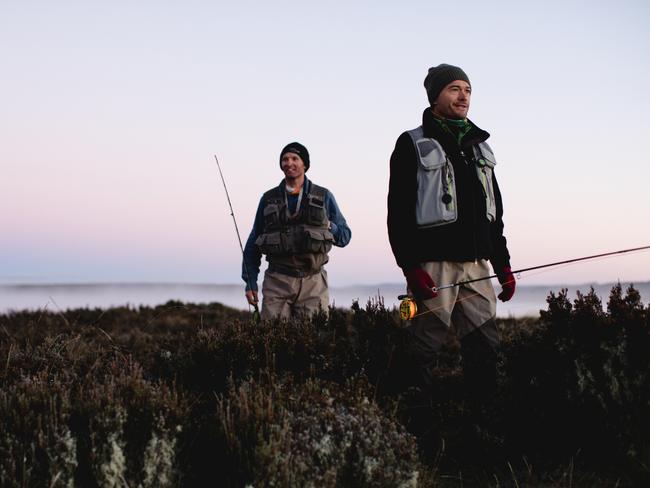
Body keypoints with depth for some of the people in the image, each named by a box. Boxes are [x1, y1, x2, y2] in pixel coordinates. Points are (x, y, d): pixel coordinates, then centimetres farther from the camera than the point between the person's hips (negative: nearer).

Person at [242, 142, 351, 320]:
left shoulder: (324, 197, 9)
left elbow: (344, 236, 13)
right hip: (277, 281, 0)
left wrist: (327, 226, -7)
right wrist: (250, 283, 7)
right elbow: (253, 245, 14)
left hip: (313, 283, 0)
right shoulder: (269, 199, 11)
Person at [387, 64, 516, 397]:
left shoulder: (479, 147, 20)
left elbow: (495, 212, 24)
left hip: (476, 265, 6)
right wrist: (411, 267, -15)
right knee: (425, 348, -6)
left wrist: (503, 264, 18)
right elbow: (399, 213, -6)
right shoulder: (413, 145, 1)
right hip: (433, 265, -6)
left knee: (485, 345, 3)